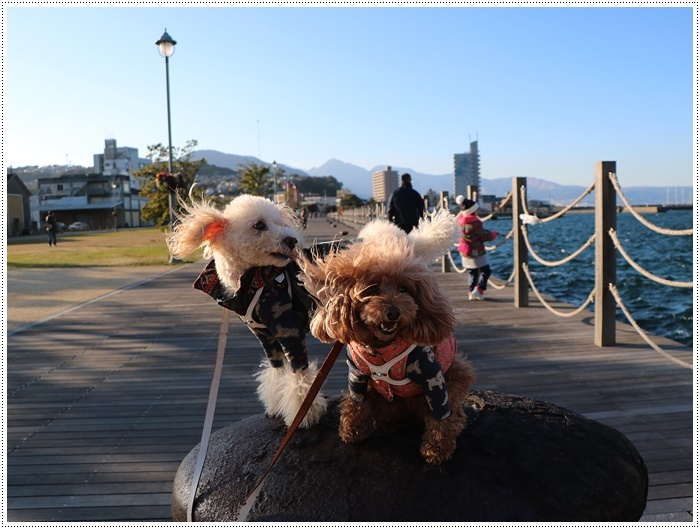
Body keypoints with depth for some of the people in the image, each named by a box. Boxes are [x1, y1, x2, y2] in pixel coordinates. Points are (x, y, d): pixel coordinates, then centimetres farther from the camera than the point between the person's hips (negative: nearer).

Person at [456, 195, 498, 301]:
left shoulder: (461, 218, -1)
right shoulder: (475, 223, -25)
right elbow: (485, 236, -15)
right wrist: (494, 234, 4)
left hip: (465, 253, 8)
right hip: (476, 253, -8)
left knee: (472, 273, 17)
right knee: (486, 271, 5)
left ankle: (472, 293, 16)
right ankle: (478, 290, -7)